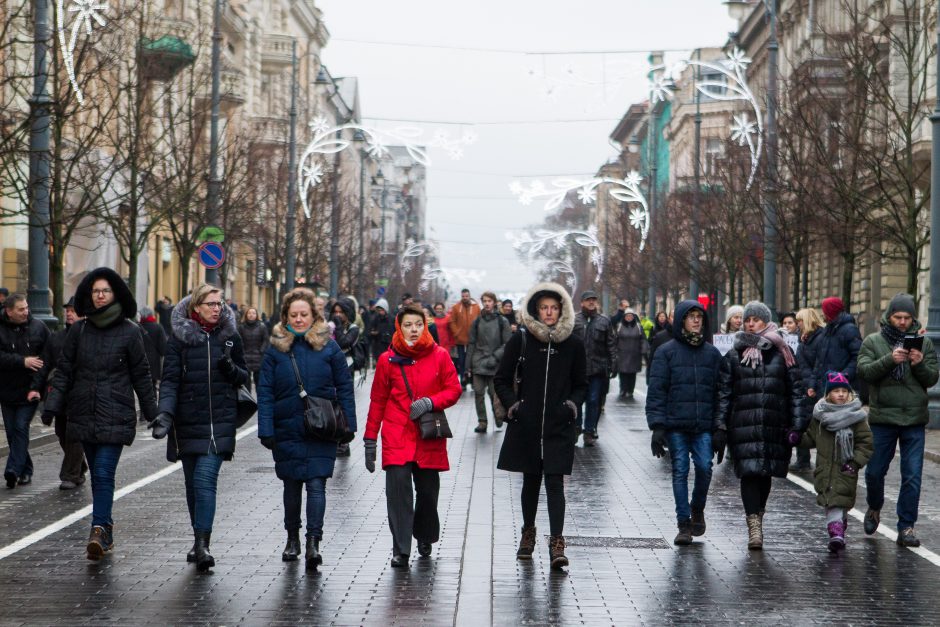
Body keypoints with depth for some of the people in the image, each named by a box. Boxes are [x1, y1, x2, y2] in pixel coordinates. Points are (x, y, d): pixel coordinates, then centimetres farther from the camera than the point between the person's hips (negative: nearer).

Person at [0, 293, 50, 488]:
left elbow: (46, 360, -4)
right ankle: (25, 470, 18)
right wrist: (23, 361, -20)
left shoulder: (38, 327, -1)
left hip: (29, 391, -2)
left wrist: (36, 386, -13)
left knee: (21, 428, -11)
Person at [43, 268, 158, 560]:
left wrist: (152, 413, 6)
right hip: (85, 413, 4)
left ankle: (99, 530, -17)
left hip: (115, 416, -4)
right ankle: (104, 530, 20)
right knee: (97, 475, 10)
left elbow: (141, 375, 4)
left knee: (104, 473, -13)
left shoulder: (129, 332, -2)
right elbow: (64, 370, 9)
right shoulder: (79, 330, 6)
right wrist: (52, 404, -1)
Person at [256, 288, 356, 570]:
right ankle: (292, 539, 27)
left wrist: (348, 425, -1)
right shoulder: (276, 349, 1)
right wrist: (266, 430, -7)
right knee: (291, 484, 13)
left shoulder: (328, 346, 0)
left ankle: (313, 543, -11)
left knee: (316, 484, -9)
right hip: (287, 429, 2)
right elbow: (265, 392, 0)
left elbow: (344, 387, 3)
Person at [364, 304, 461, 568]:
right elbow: (377, 401, 8)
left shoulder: (439, 356, 3)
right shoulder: (388, 359, 2)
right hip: (396, 436, -1)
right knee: (398, 487, -13)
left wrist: (430, 402, -12)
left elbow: (454, 389, 6)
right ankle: (400, 550, -8)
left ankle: (425, 537, 33)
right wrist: (370, 440, 7)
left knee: (428, 490, 5)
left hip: (429, 437, 1)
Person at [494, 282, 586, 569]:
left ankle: (556, 542, -13)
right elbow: (502, 380, 8)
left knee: (554, 482, -9)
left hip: (559, 427, -1)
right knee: (531, 480, 12)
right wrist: (511, 402, -8)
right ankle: (528, 532, 31)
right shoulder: (520, 340, 1)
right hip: (526, 425, 1)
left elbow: (581, 384, 14)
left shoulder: (573, 344, 3)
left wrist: (574, 403, -4)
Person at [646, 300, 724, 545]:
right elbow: (656, 390, -1)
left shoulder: (712, 353, 10)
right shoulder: (667, 352, 2)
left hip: (704, 427, 2)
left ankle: (697, 510, 19)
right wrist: (658, 426, -9)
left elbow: (721, 392, 10)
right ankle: (684, 524, 9)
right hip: (676, 425, -1)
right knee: (680, 472, 1)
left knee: (704, 467, -8)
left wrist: (720, 428, 2)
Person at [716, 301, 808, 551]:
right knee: (749, 472, -10)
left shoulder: (781, 353, 6)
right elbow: (723, 392, 8)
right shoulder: (734, 354, 9)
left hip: (775, 425, 0)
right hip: (744, 425, 0)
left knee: (765, 472, 8)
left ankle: (757, 514, 28)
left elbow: (796, 389, 5)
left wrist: (797, 425, -1)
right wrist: (720, 425, -1)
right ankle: (754, 526, -11)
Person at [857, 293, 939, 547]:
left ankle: (906, 527, 5)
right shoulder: (873, 342, 3)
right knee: (874, 471, 8)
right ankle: (874, 508, 36)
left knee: (912, 476, -2)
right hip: (882, 418, -1)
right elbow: (864, 371, -10)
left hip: (914, 420, 1)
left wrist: (919, 365, -18)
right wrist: (890, 359, -24)